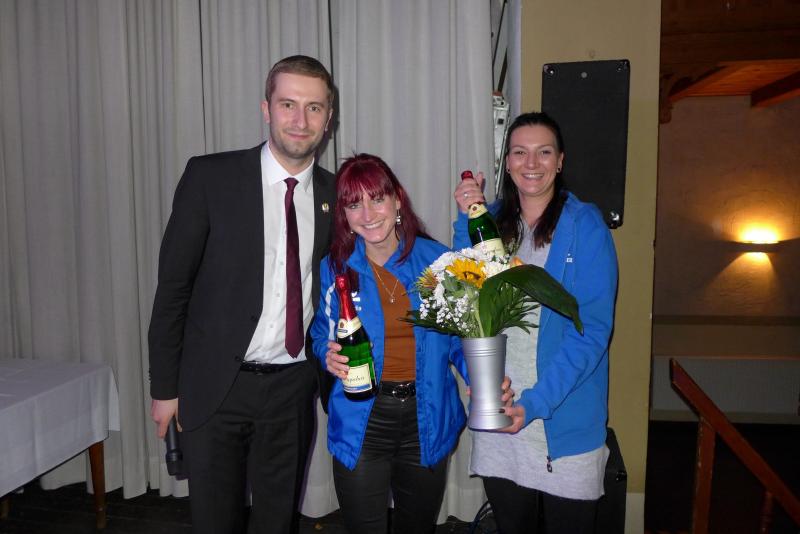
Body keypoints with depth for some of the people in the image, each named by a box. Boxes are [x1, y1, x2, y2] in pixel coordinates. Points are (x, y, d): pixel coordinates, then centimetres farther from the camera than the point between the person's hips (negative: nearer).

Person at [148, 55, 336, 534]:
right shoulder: (210, 176, -8)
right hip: (215, 387, -2)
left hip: (293, 389, 3)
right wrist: (164, 386, -4)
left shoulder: (335, 195, 1)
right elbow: (173, 285, -5)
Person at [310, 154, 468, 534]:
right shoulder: (334, 268, -5)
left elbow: (457, 337, 0)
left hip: (426, 422, 1)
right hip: (361, 425, -1)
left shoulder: (437, 260, -6)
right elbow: (320, 338, 6)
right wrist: (330, 357, -17)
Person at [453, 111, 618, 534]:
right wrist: (466, 220, -10)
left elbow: (593, 329, -13)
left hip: (565, 416, -3)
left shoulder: (584, 224, -7)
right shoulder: (493, 220, 7)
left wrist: (536, 401, -21)